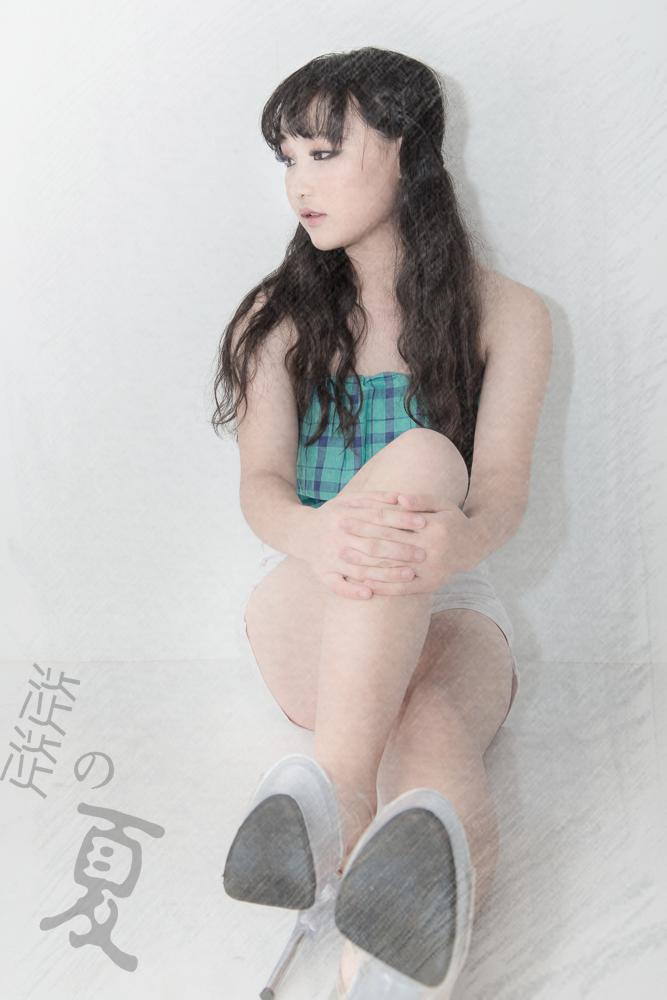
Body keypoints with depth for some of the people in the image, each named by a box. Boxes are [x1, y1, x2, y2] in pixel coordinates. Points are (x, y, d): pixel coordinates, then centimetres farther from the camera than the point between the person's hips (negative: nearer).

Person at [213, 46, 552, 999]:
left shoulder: (506, 313, 7)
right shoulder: (280, 313, 10)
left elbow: (504, 487, -8)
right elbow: (261, 484, -4)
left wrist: (459, 541, -37)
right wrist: (315, 534, -32)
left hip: (447, 609, 0)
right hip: (309, 611, 0)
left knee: (433, 744, -38)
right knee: (420, 455, -34)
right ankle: (337, 792, -48)